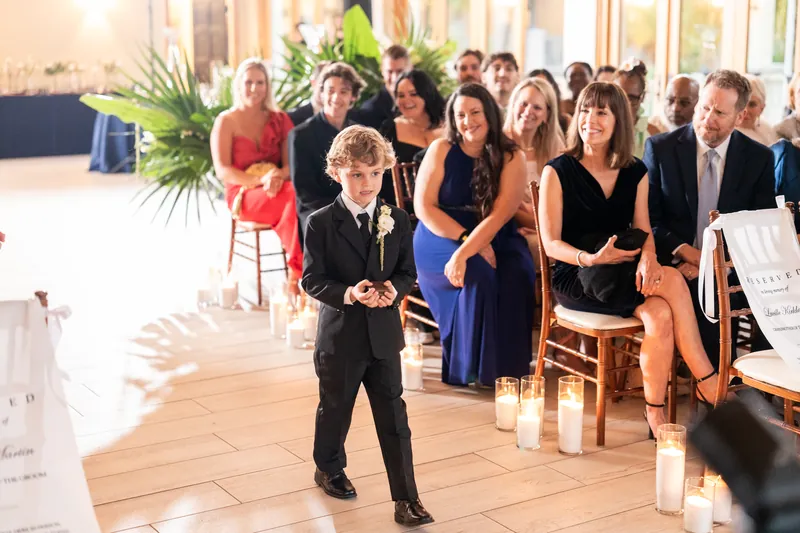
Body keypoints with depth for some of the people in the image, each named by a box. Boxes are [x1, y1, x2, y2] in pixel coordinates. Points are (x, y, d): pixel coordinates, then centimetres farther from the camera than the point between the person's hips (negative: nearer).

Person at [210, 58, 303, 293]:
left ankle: (296, 274, -29)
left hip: (277, 190, 3)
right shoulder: (226, 121, 4)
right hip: (242, 195, -3)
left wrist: (279, 177, -20)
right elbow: (223, 171, -5)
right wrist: (260, 180, -21)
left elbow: (292, 162, 5)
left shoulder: (280, 119, 14)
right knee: (296, 199, -34)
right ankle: (297, 270, -27)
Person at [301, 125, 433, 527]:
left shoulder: (398, 220, -1)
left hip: (384, 335, 2)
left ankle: (406, 498, 11)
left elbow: (408, 272, 4)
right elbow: (311, 280, -10)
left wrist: (394, 289, -18)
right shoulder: (320, 223, -10)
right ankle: (329, 468, 44)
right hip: (339, 335, -2)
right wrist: (348, 294, -27)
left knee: (394, 418, 3)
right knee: (334, 410, 18)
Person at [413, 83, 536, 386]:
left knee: (517, 272, -30)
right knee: (478, 273, -32)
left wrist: (464, 253, -27)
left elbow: (500, 215, -12)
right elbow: (423, 207, -5)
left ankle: (505, 367, -17)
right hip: (441, 238, -1)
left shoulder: (511, 158, -1)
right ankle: (467, 366, -19)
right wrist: (466, 239, -18)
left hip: (495, 241, 1)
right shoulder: (441, 150, 0)